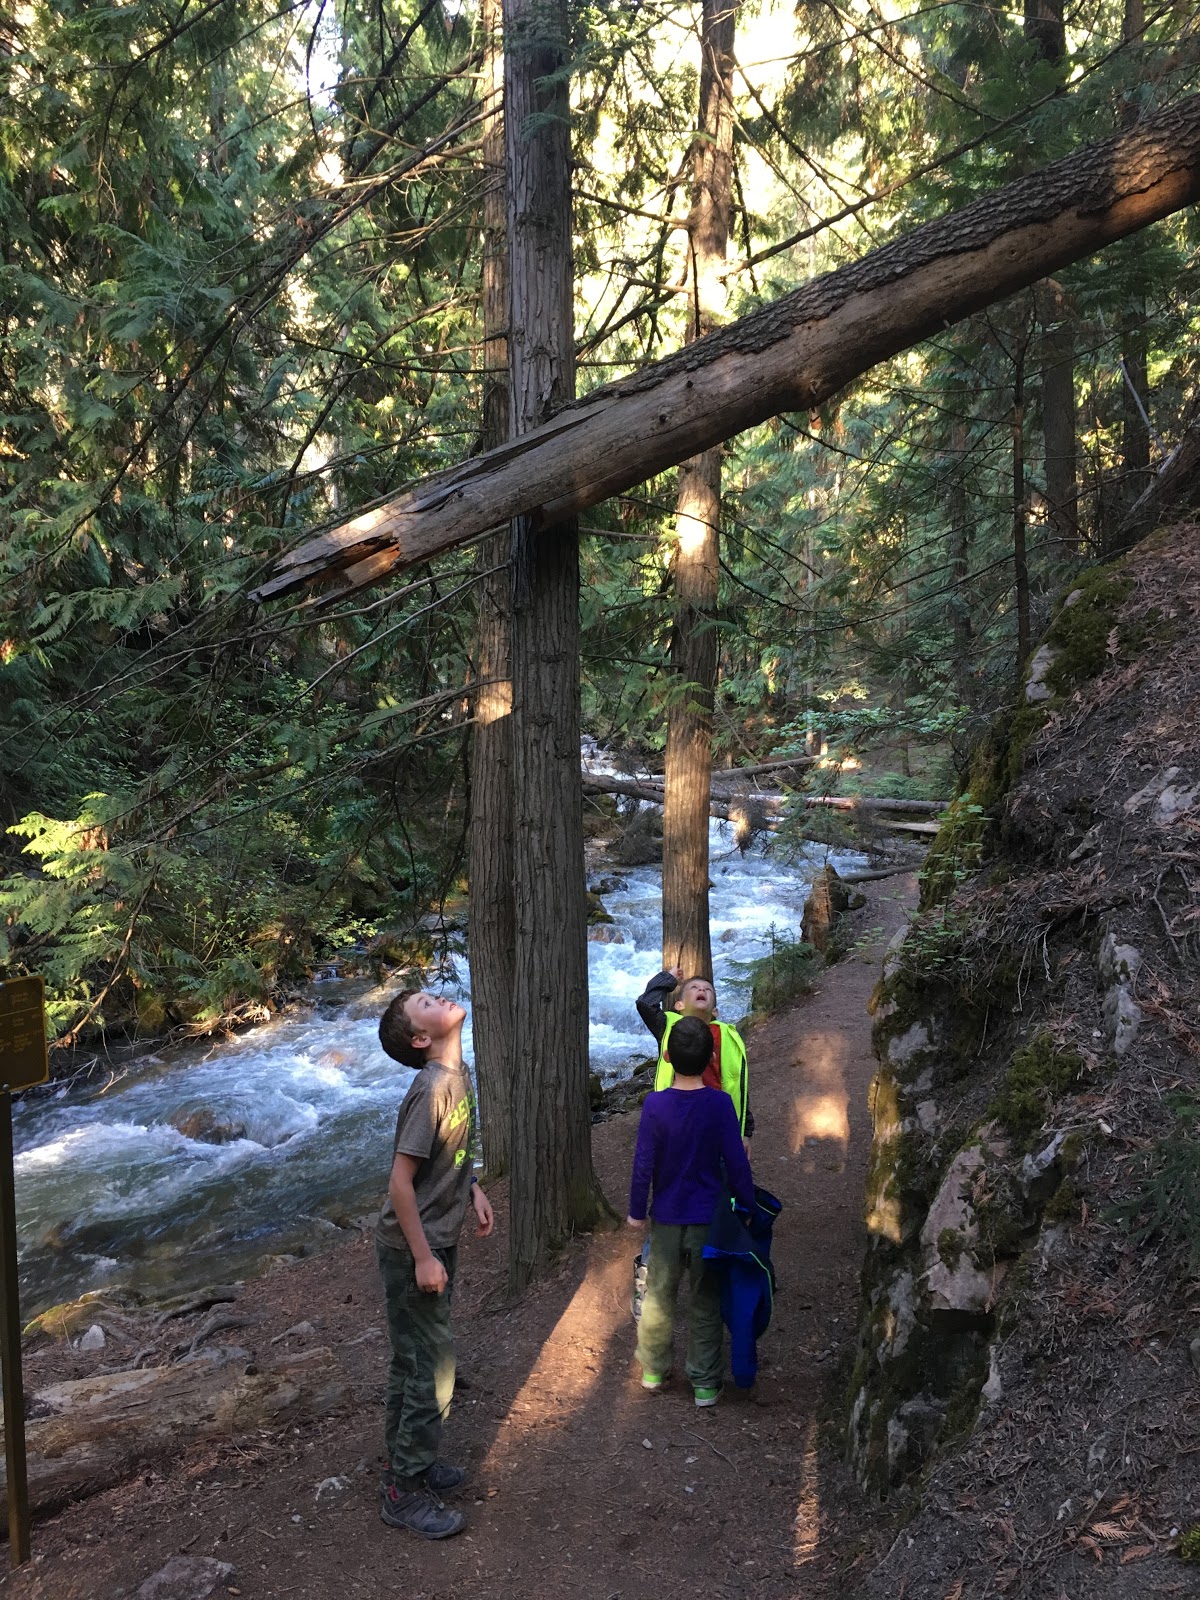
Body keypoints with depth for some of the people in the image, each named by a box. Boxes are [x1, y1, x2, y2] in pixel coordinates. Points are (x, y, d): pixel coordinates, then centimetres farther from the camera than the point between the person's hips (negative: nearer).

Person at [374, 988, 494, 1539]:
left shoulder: (457, 1075, 1)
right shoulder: (431, 1089, -26)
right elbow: (400, 1181, -25)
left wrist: (471, 1188, 6)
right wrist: (423, 1258, -20)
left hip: (436, 1242, 8)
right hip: (413, 1250, -8)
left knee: (413, 1361, 22)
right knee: (431, 1370, 3)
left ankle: (406, 1460, 39)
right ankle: (405, 1493, 19)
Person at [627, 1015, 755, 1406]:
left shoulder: (655, 1104, -15)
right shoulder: (720, 1103, -16)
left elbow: (643, 1164, -10)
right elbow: (736, 1163, -10)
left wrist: (636, 1211, 3)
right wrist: (746, 1206, 4)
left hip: (666, 1218, 1)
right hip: (709, 1219, 0)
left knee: (659, 1294, 18)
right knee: (706, 1302, 13)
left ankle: (653, 1367, 34)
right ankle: (705, 1383, 22)